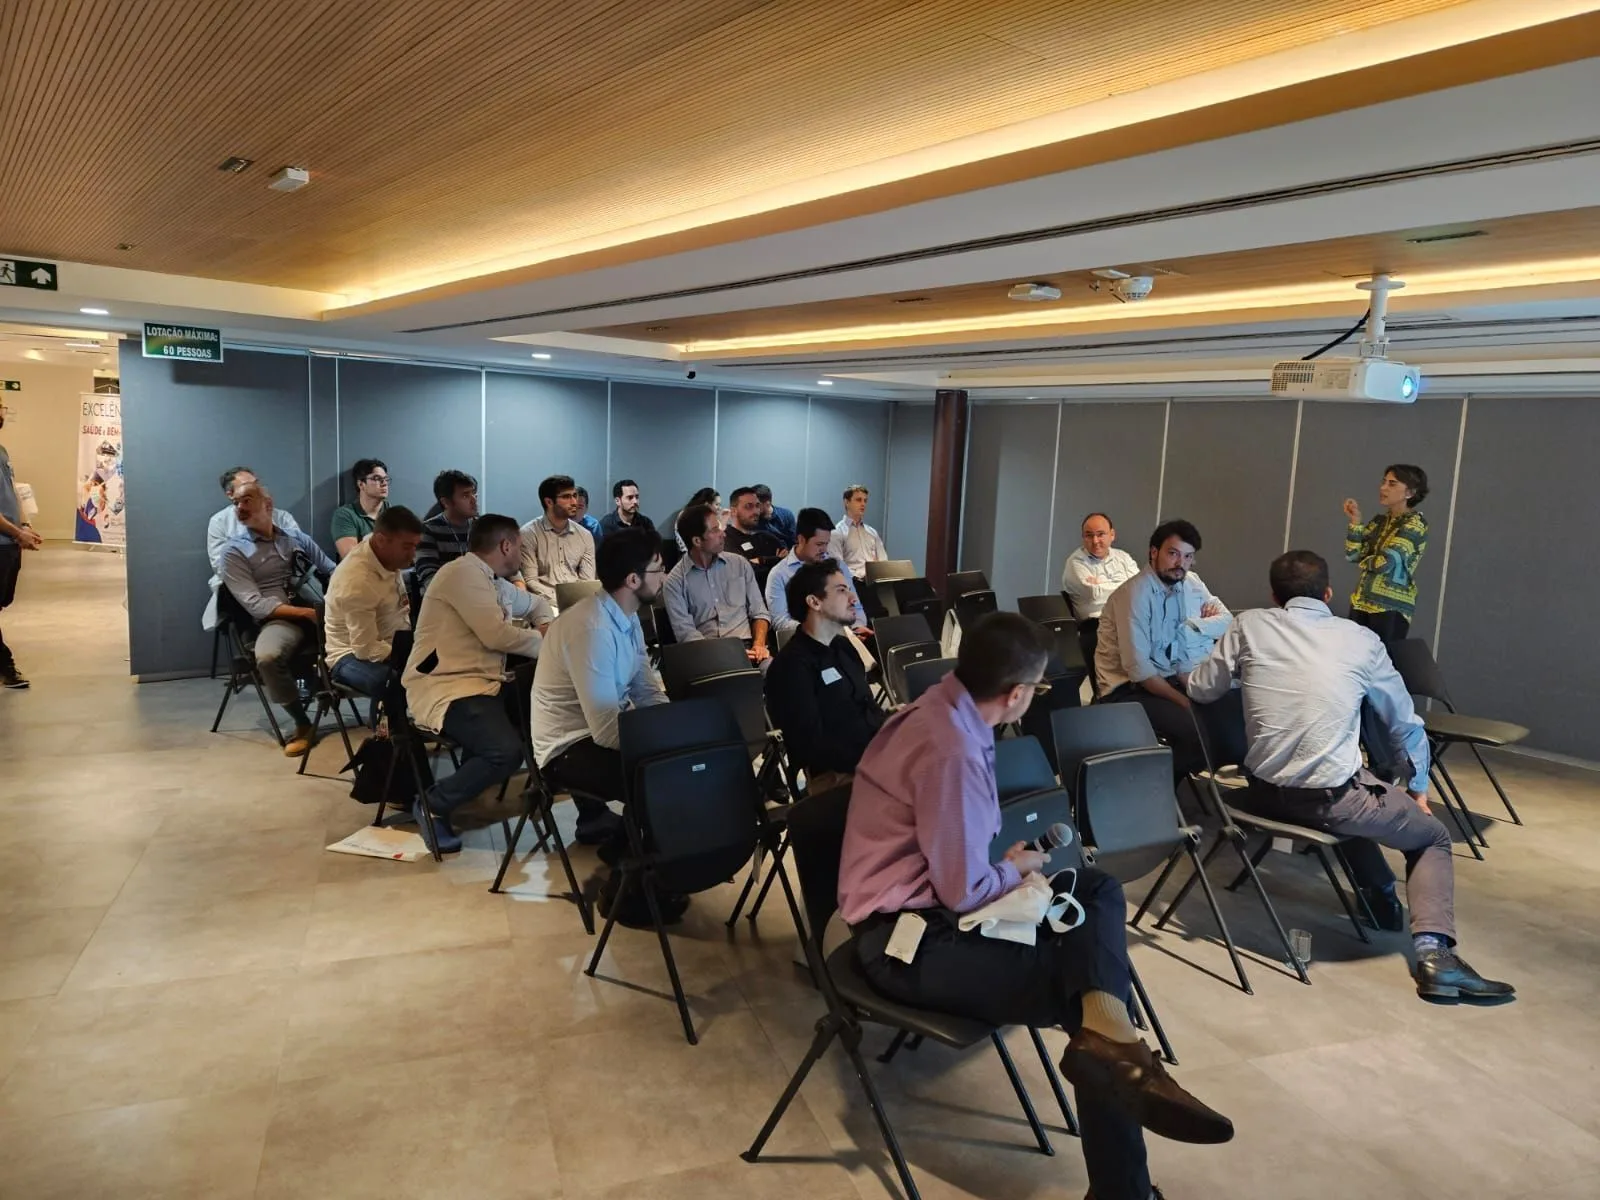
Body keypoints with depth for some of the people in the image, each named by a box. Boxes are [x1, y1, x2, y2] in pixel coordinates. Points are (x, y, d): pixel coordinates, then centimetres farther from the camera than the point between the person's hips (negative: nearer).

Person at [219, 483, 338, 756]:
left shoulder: (297, 538, 21)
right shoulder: (234, 552, 8)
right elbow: (255, 605, -5)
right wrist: (306, 613, -16)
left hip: (320, 612, 3)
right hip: (279, 619, -3)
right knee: (267, 656, -38)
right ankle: (302, 723, -15)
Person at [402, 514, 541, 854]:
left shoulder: (483, 578, 20)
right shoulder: (464, 572, -11)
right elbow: (496, 635, -17)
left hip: (475, 684, 11)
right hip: (444, 690, -11)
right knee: (507, 751, -28)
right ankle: (434, 804, -5)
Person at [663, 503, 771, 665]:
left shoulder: (740, 564, 13)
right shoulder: (675, 582, 3)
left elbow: (758, 612, 14)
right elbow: (686, 632, -5)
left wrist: (759, 644, -5)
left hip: (746, 646, 3)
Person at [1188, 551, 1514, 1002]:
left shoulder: (1249, 625, 2)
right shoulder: (1361, 639, 2)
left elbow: (1200, 690, 8)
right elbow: (1406, 723, 13)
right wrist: (1418, 788, 29)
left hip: (1265, 793, 4)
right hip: (1330, 799, -3)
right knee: (1434, 836, 22)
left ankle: (1382, 897, 48)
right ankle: (1433, 953, 4)